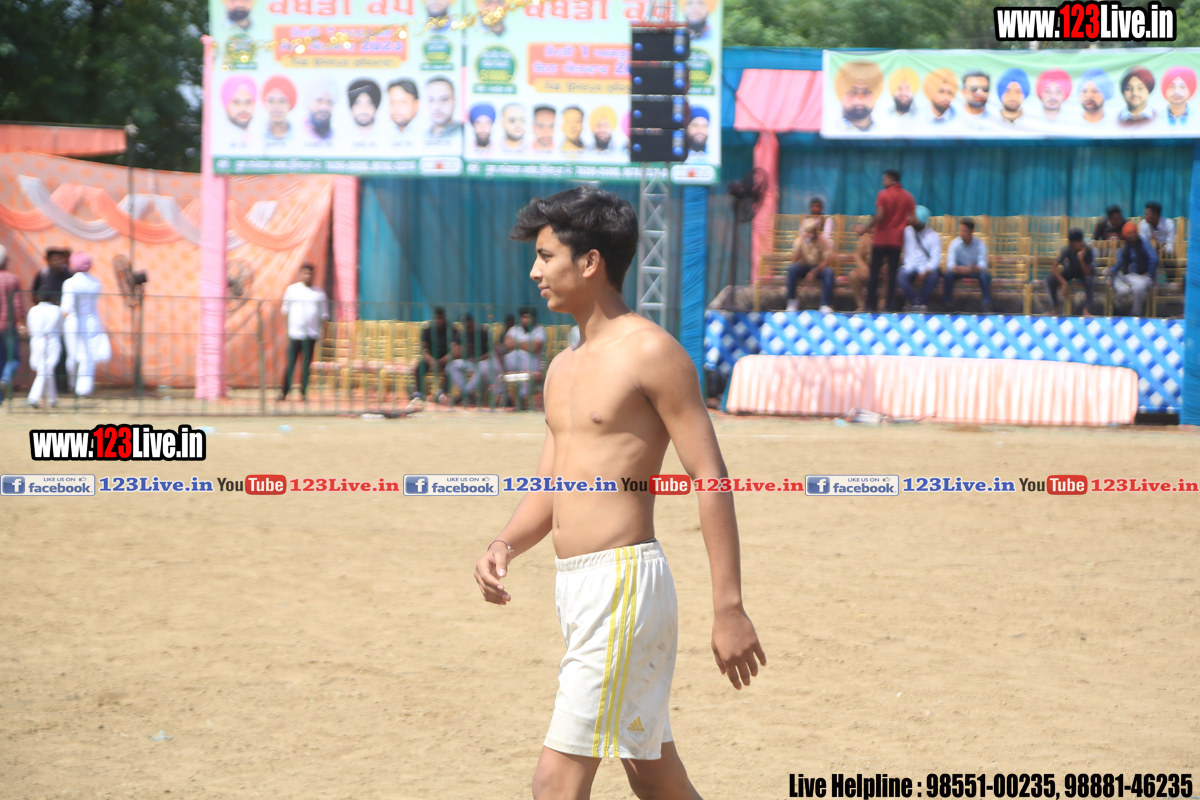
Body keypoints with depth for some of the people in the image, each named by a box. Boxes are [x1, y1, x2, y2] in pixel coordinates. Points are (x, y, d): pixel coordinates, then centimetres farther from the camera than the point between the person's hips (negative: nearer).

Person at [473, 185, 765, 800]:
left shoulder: (650, 351, -9)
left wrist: (729, 608, -17)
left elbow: (710, 478, -12)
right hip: (575, 586, 9)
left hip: (623, 581, -9)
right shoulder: (564, 368, 17)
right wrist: (505, 545, -1)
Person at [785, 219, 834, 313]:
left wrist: (814, 272, -31)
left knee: (829, 272, -36)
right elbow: (794, 260, -12)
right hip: (804, 266, 1)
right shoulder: (800, 240, -6)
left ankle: (826, 304, -30)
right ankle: (792, 301, -23)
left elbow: (827, 261, -19)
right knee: (792, 268, -32)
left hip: (820, 267, -1)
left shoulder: (823, 241, -12)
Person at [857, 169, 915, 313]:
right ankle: (891, 305, 1)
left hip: (881, 238, -4)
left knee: (874, 271, 2)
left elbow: (879, 216, -15)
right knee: (893, 273, 5)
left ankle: (870, 304, 1)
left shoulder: (883, 194, -7)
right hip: (897, 240, 4)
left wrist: (865, 228, -6)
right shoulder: (908, 197, 6)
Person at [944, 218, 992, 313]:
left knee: (985, 275, -34)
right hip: (960, 271, 0)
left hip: (975, 270, 0)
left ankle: (987, 305, -27)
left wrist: (975, 268, -49)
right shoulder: (955, 243, -13)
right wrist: (958, 268, -49)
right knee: (948, 274, -32)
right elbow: (950, 263, -24)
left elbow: (983, 263, -24)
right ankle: (948, 304, -22)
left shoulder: (980, 244, -13)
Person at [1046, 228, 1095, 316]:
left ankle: (1087, 309, -25)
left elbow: (1088, 273, -30)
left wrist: (1081, 259, -45)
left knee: (1090, 279, -38)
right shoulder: (1067, 250, -26)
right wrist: (1063, 282, -41)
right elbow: (1053, 267, -29)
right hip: (1069, 272, 1)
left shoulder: (1088, 251, -28)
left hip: (1083, 273, -1)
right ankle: (1056, 307, -10)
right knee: (1050, 279, -25)